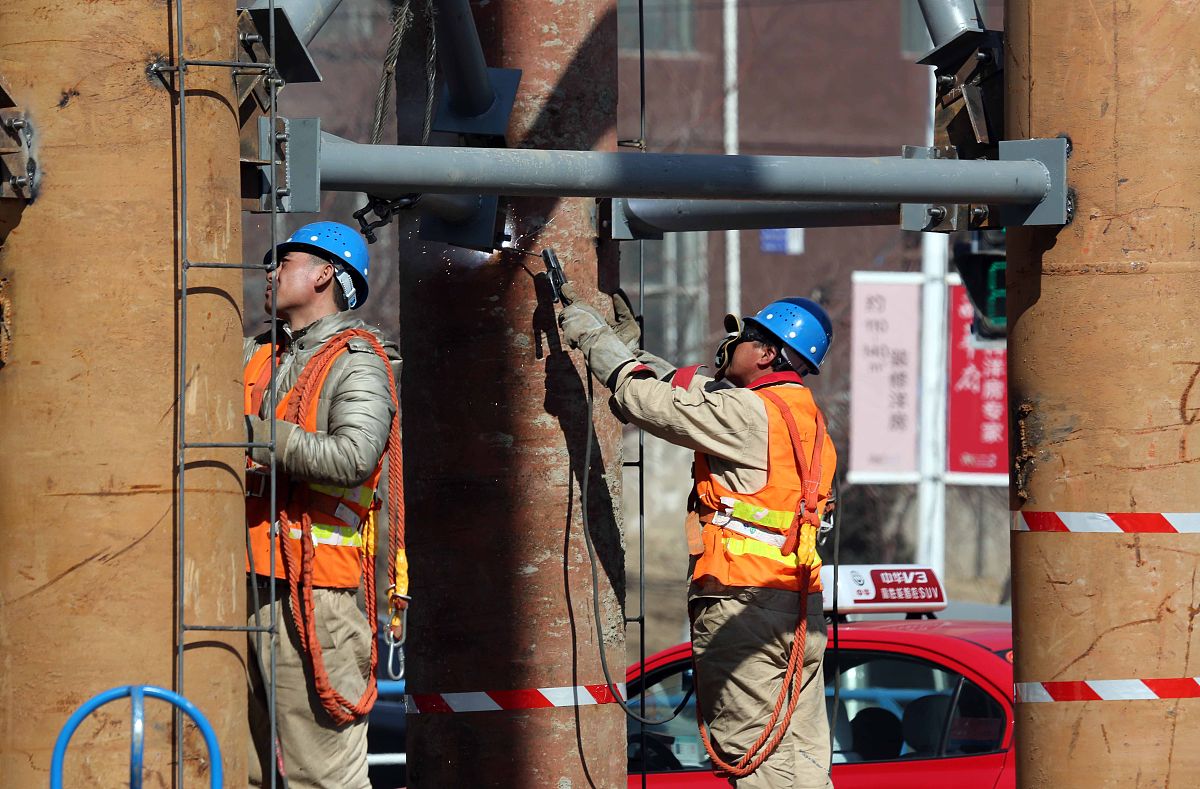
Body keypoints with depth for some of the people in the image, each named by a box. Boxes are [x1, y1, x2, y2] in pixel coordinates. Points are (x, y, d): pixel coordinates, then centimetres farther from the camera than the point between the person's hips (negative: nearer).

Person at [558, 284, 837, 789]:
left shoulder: (749, 414, -11)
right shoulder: (804, 416, 17)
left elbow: (653, 403, -11)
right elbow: (692, 397, 24)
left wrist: (593, 336, 0)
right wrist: (631, 345, 26)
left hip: (741, 605, -9)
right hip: (800, 608, 9)